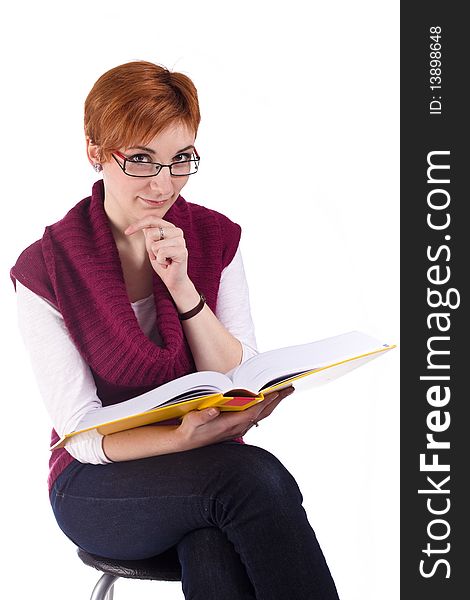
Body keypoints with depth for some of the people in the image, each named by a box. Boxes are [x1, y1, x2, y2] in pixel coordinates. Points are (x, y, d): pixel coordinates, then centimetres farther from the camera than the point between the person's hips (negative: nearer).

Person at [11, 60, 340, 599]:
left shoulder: (217, 238, 1)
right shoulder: (45, 270, -9)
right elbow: (81, 434, -12)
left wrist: (183, 287, -18)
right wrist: (183, 438, -31)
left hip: (210, 469, 3)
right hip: (101, 486, -2)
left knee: (214, 553, -34)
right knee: (257, 477, -32)